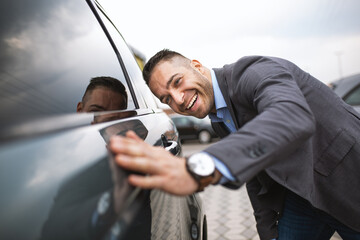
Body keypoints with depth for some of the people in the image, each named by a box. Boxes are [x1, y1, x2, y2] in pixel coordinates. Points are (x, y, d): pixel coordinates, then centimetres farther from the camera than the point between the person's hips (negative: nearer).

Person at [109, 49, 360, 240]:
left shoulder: (256, 71, -25)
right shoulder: (220, 120, 1)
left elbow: (293, 118, -47)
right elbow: (253, 170, 9)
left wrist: (201, 168, -61)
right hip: (302, 194, 7)